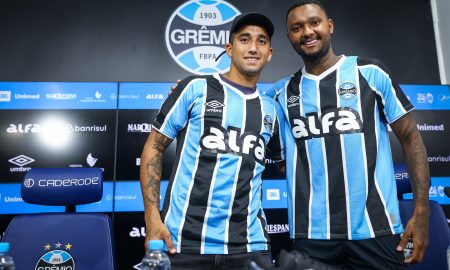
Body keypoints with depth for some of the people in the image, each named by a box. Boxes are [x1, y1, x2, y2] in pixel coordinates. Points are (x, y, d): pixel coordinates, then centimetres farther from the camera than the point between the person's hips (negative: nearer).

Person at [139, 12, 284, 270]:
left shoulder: (271, 108, 11)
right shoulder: (197, 88, 0)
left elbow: (284, 160, 25)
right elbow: (154, 147, -1)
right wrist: (152, 218, -8)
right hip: (184, 241, -2)